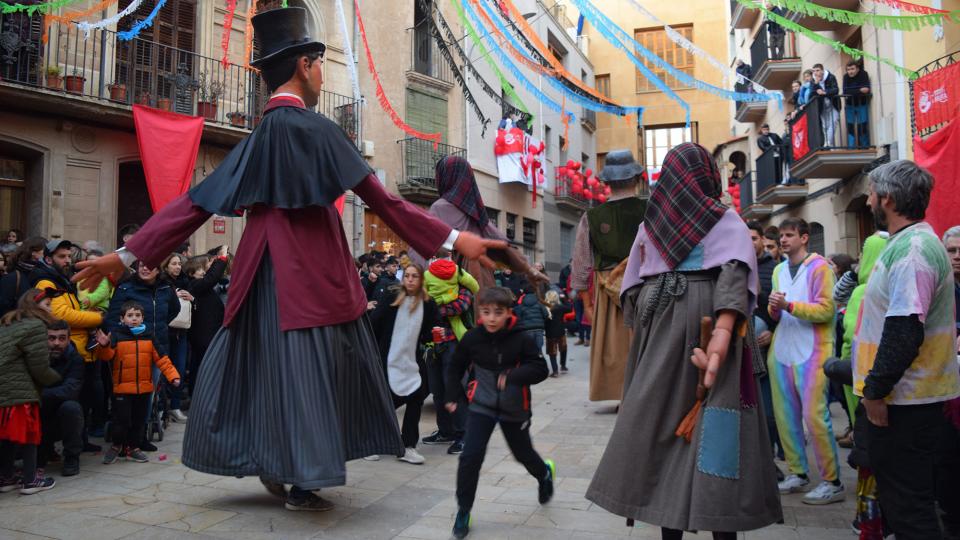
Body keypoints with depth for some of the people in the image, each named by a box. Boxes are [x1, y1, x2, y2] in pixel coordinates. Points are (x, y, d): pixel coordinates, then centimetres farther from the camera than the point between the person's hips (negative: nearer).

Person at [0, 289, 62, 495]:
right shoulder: (35, 326, -8)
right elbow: (39, 368, -9)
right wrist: (56, 378, 11)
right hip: (19, 392, -8)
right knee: (28, 433, 3)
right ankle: (30, 480, 9)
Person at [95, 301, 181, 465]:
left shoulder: (148, 336, 6)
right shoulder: (116, 335, -3)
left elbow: (161, 358, 5)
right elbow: (107, 356, -14)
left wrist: (173, 375, -3)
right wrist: (104, 346, -36)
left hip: (144, 388, 3)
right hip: (122, 388, -3)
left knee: (139, 420, 12)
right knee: (121, 419, -2)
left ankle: (133, 448, 27)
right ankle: (116, 446, 23)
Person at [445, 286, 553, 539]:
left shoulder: (521, 339, -17)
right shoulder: (472, 338, -10)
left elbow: (540, 369, -20)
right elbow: (456, 367, 5)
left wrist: (513, 377, -34)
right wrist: (453, 396, 2)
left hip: (514, 409, -1)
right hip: (482, 406, 1)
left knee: (523, 453, 18)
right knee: (470, 457, -11)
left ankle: (545, 473, 53)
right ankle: (463, 512, 5)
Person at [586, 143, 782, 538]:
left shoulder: (652, 221, 12)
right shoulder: (725, 219, 2)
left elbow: (633, 282, 10)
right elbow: (734, 271, -16)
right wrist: (724, 331, -25)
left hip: (660, 327, 3)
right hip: (705, 320, -3)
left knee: (664, 414, 7)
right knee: (714, 427, 0)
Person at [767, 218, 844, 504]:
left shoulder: (819, 267, -4)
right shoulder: (779, 270, 16)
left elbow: (825, 310, -12)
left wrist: (789, 305, -21)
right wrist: (774, 307, -3)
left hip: (811, 352, -7)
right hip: (781, 351, 7)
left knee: (814, 415, -9)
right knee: (785, 415, 8)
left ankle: (832, 482, 0)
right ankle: (798, 473, 19)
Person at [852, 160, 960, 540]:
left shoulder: (913, 249, -18)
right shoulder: (910, 242, 15)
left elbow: (905, 332, -26)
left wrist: (875, 390, -19)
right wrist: (876, 386, 22)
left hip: (904, 401, -11)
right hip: (908, 395, 11)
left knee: (906, 505, -3)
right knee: (913, 499, 20)